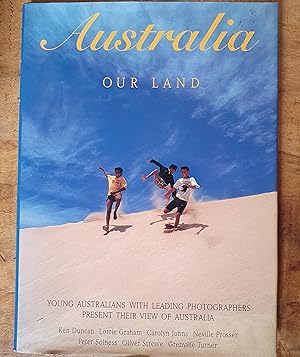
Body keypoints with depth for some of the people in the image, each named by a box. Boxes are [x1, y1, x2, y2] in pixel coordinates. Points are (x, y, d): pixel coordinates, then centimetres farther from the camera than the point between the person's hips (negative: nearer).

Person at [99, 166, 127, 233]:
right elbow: (106, 174, 37)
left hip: (117, 194, -3)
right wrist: (102, 169, 49)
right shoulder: (111, 177, 15)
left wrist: (115, 192, -22)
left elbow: (124, 187, -12)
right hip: (110, 195, 3)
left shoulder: (122, 179, 3)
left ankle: (115, 212, -18)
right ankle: (107, 226, -4)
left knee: (118, 199, -41)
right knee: (108, 211, -7)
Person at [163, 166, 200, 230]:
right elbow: (174, 188, 23)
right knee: (165, 211, 0)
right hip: (176, 198, 5)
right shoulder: (180, 180, 12)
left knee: (178, 215, -18)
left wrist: (190, 186, -43)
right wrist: (168, 194, 21)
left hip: (183, 201, -5)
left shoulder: (191, 179, -3)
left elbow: (196, 186, -23)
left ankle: (175, 227, 1)